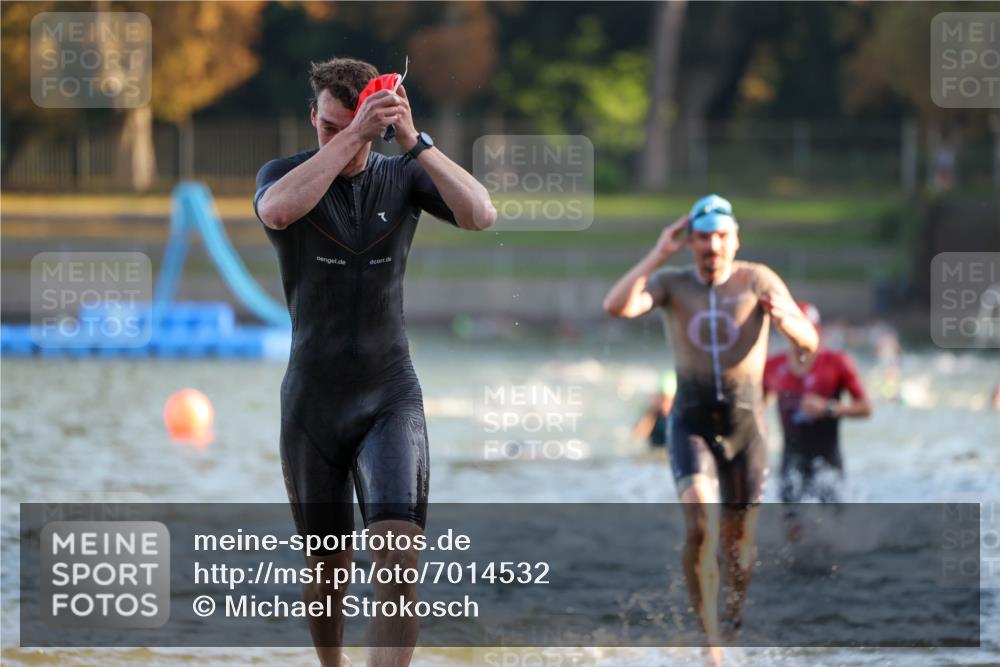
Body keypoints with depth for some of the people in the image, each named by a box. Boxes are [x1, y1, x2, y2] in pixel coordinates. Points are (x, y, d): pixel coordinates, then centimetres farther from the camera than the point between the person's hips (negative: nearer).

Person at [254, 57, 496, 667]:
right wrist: (351, 133, -33)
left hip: (390, 395, -1)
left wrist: (415, 140, -29)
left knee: (397, 551, -20)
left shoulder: (404, 176, 0)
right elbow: (279, 209, -29)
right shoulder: (285, 174, -3)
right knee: (328, 566, 11)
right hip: (312, 403, 1)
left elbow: (481, 215, -18)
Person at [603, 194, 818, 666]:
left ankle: (732, 625, 29)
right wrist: (658, 255, -15)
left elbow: (809, 343, -4)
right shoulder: (672, 284, 1)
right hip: (693, 420, -1)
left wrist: (785, 321, -26)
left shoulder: (757, 280, -2)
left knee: (738, 538, 7)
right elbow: (617, 306, -17)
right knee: (700, 525, -22)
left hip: (745, 420, 1)